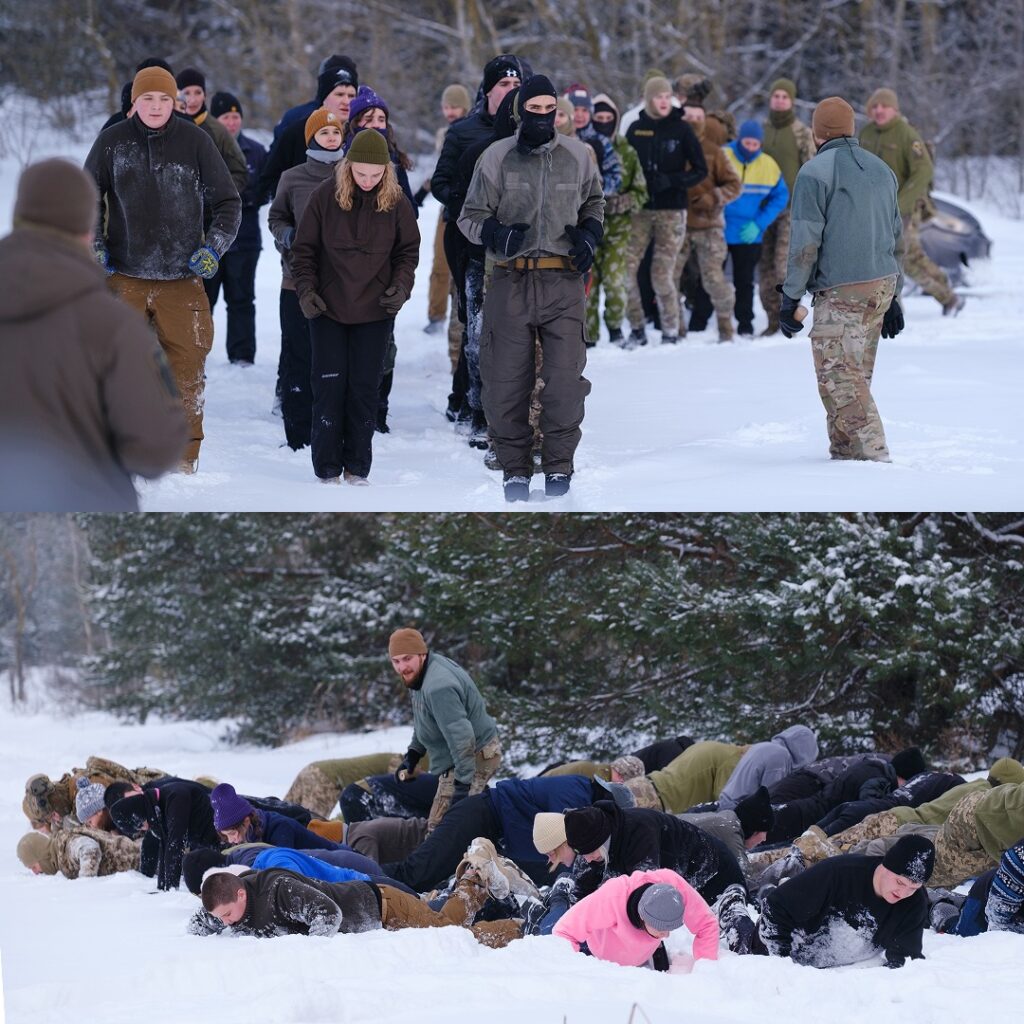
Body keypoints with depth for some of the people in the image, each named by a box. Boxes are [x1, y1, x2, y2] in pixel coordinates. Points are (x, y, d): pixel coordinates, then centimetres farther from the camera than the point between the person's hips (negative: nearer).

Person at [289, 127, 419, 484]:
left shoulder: (395, 202, -4)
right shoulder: (324, 196, -8)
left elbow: (408, 250, 7)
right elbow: (304, 249, 0)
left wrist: (401, 286, -8)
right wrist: (305, 290, -11)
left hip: (375, 311, 1)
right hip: (328, 309, -1)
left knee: (365, 388, 5)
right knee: (329, 386, -1)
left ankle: (357, 468, 14)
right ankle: (327, 470, 5)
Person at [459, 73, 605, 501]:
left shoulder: (576, 156, 6)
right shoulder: (496, 158, 1)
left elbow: (594, 201, 24)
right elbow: (470, 216, 6)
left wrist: (590, 234, 4)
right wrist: (496, 233, -15)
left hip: (563, 284, 0)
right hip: (511, 284, 0)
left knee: (565, 381, -8)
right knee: (506, 382, 1)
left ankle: (558, 468, 4)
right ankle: (515, 470, 14)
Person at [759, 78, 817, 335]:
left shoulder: (803, 133, -2)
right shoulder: (761, 130, 11)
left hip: (792, 207, -5)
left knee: (784, 263, -14)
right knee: (765, 265, 3)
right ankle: (773, 319, 10)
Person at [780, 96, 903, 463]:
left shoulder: (815, 173, -6)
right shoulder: (881, 170, 16)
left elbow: (805, 241, -10)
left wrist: (790, 298, -6)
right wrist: (892, 298, 27)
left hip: (840, 293, -8)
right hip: (881, 286, 8)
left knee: (837, 375, -9)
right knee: (856, 374, 14)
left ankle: (873, 452, -19)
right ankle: (845, 448, 15)